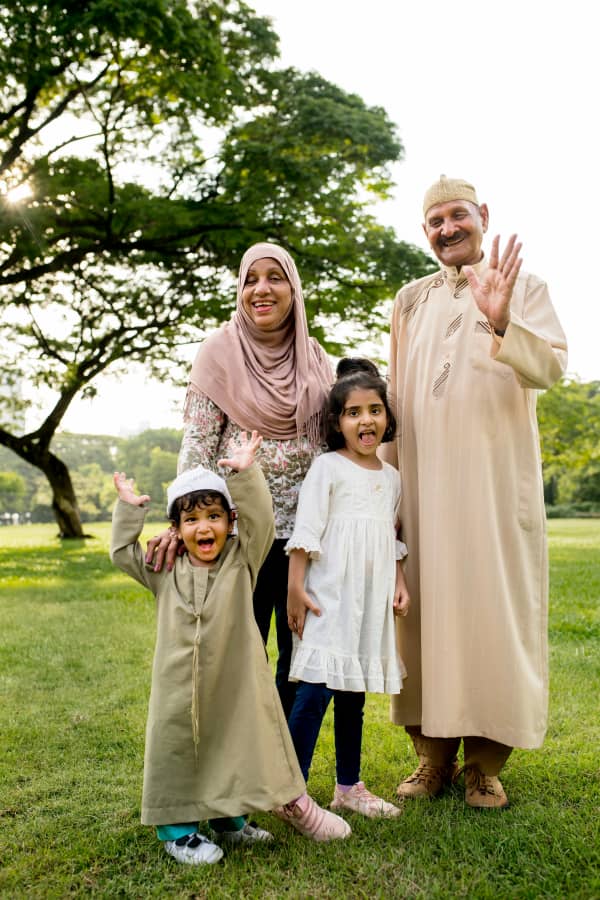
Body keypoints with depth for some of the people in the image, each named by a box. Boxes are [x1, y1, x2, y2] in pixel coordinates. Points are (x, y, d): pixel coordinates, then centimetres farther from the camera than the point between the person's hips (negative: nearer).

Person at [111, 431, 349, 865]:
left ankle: (228, 818, 33)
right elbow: (124, 553, 11)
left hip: (235, 686, 0)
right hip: (180, 688, 0)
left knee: (237, 746, 13)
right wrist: (129, 508, 3)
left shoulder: (241, 560, -2)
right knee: (179, 751, 5)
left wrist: (247, 472, -25)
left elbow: (260, 519, -15)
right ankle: (178, 828, 22)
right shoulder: (166, 571, 3)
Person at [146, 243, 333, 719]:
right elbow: (197, 444, -6)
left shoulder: (316, 360, 8)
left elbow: (335, 444, 12)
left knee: (300, 654, 10)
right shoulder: (220, 352, -2)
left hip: (305, 530, 4)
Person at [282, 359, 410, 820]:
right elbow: (306, 531, -8)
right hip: (329, 600, -6)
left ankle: (349, 786, 25)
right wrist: (295, 588, -12)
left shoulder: (391, 476, 13)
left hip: (371, 603, 6)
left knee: (353, 693, 14)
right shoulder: (327, 467, -5)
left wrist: (400, 583, 11)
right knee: (316, 689, -10)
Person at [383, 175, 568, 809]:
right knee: (429, 608, 5)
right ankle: (434, 754, 17)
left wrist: (502, 323, -30)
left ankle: (486, 762, 14)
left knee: (494, 607, 1)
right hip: (425, 480, 3)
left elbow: (551, 368, -11)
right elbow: (397, 396, 13)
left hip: (497, 478, -2)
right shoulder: (411, 300, 14)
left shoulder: (524, 287, 5)